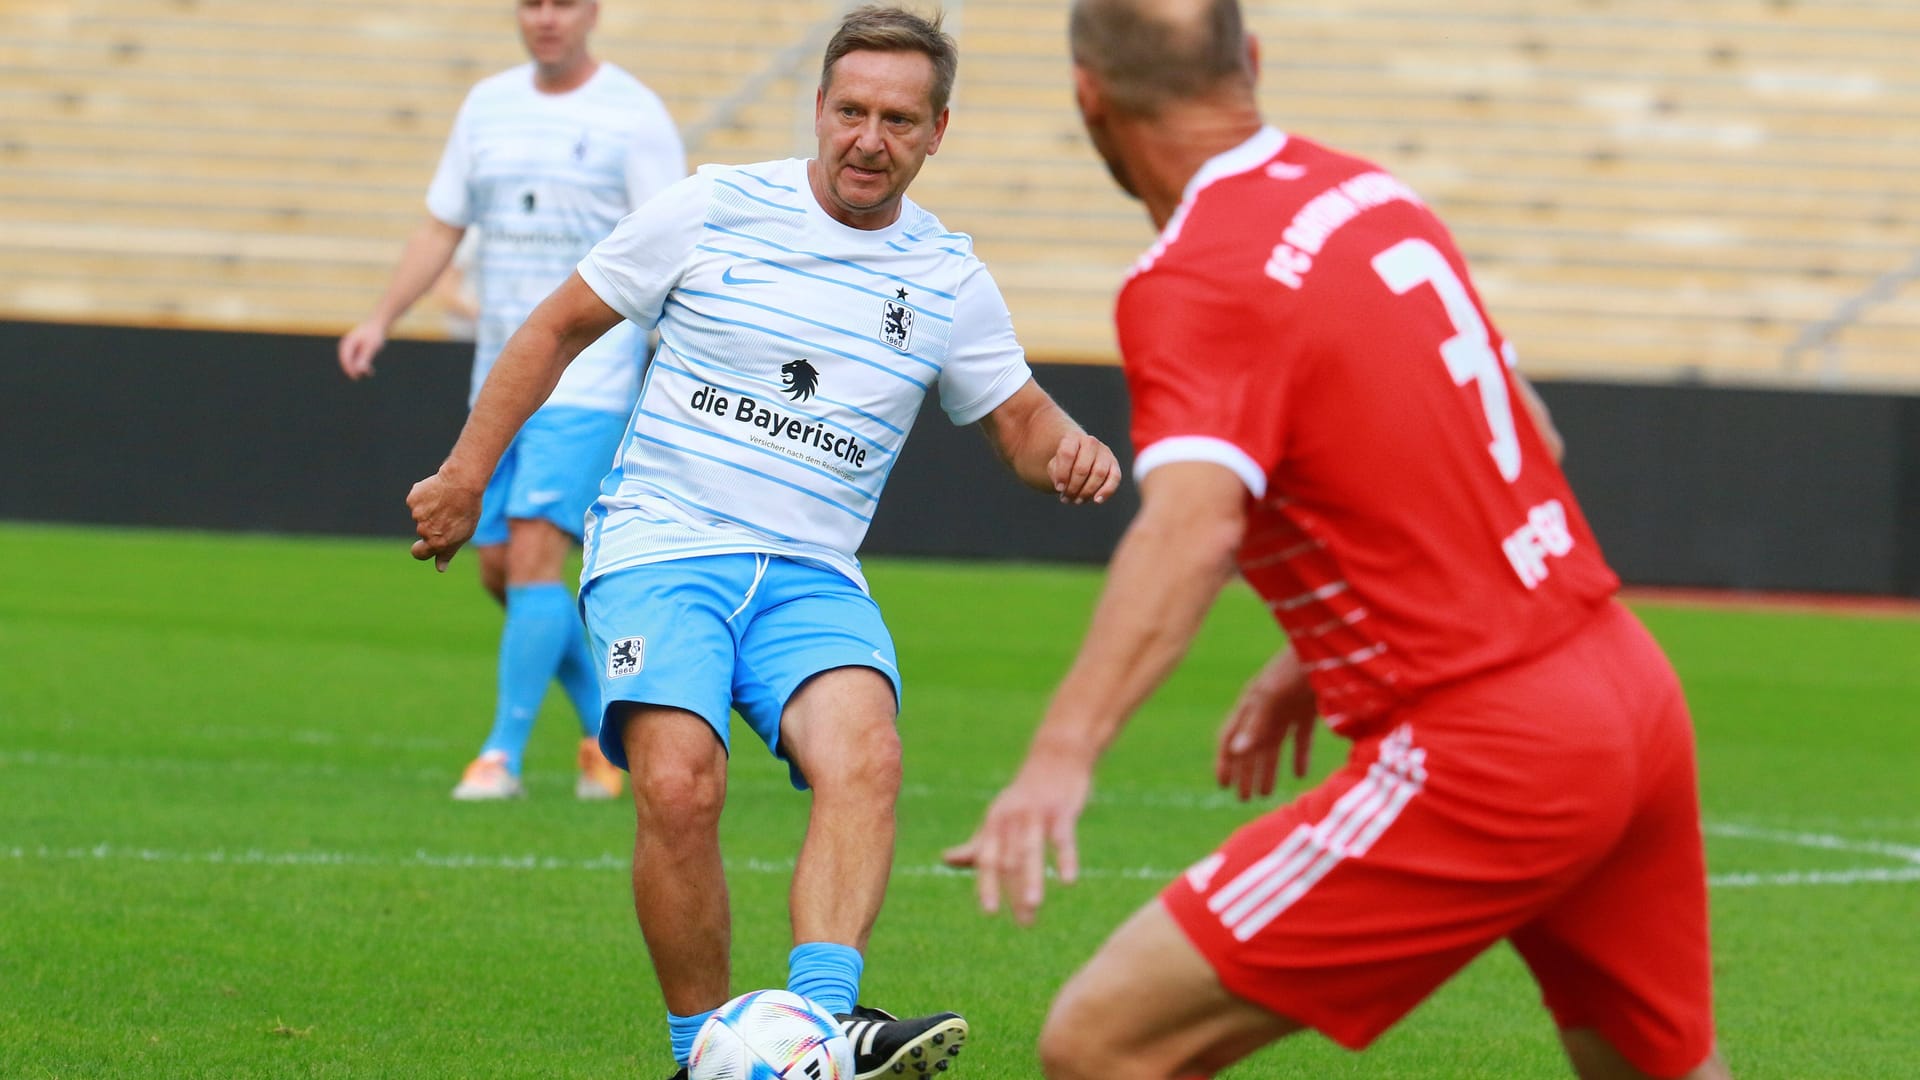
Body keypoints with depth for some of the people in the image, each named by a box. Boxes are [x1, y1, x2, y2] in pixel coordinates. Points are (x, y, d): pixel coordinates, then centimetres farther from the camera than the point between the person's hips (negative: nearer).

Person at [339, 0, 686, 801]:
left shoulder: (634, 116, -5)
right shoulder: (488, 104, 11)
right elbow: (441, 227, 16)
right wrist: (380, 320, 5)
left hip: (588, 380, -6)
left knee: (533, 555, -16)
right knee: (499, 568, 8)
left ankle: (503, 755, -11)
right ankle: (608, 731, 24)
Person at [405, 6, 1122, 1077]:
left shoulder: (949, 279, 9)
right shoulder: (715, 208, 2)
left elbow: (1019, 419, 21)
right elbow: (561, 326, 11)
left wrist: (1069, 447, -3)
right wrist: (466, 476, 8)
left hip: (813, 578, 2)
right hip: (660, 545, -2)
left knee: (865, 756, -30)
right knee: (681, 785, -27)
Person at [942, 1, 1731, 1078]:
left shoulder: (1195, 282, -12)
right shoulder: (1374, 194, 12)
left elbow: (1194, 524, -31)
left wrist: (1065, 752, -43)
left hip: (1485, 761, -8)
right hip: (1639, 700, 8)